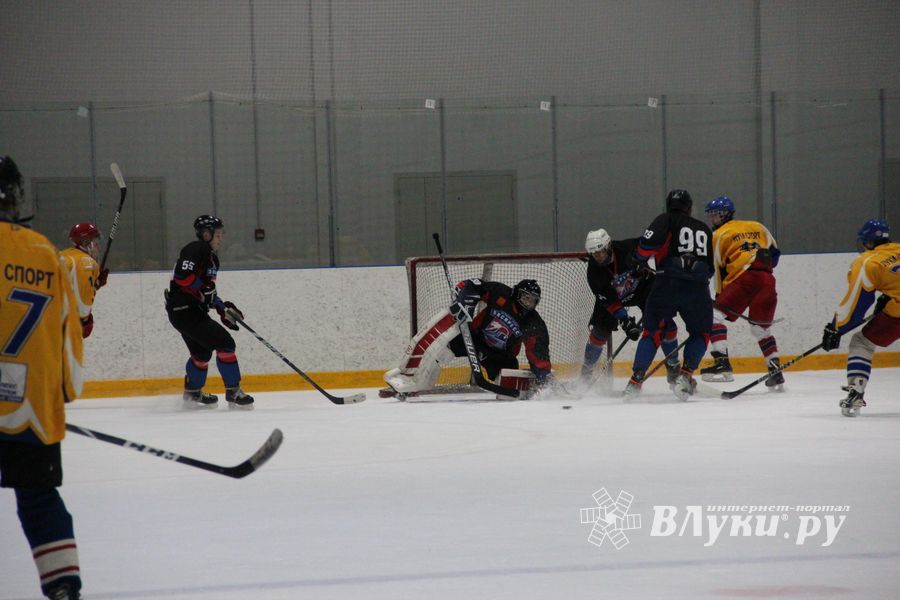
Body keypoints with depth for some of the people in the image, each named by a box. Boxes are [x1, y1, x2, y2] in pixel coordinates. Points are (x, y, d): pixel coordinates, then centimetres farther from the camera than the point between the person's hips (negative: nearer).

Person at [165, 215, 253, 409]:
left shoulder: (212, 257, 17)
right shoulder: (196, 250, -14)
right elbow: (183, 276, -25)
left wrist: (222, 309, 13)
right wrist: (205, 291, -20)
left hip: (194, 311, 11)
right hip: (183, 310, -11)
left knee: (202, 352, 25)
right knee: (225, 343, -13)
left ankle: (192, 393, 43)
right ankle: (233, 393, -8)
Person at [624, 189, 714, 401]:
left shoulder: (666, 220, 9)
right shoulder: (704, 230, 22)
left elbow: (648, 243, -8)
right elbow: (711, 267, 21)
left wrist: (643, 262, 10)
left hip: (668, 282, -2)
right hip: (698, 287, 2)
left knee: (652, 331, 10)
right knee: (700, 333, 20)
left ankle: (636, 380, 1)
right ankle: (685, 375, 2)